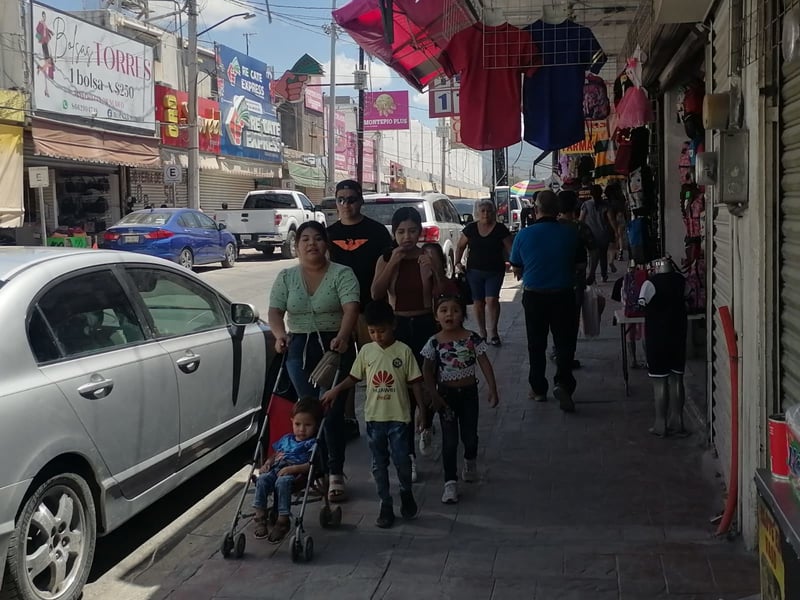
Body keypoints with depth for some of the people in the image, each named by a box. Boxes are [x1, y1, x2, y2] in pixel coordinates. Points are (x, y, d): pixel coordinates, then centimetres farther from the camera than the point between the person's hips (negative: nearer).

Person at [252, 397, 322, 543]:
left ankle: (283, 521, -33)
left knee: (282, 482, -39)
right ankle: (260, 517, -26)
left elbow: (311, 465, -6)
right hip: (275, 469, 5)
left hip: (295, 472, -5)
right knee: (262, 479, -28)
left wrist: (293, 468, -18)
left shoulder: (312, 443, 8)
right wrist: (267, 463, 11)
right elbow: (275, 454, 34)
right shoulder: (286, 439, 29)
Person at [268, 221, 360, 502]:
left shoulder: (342, 274, -2)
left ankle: (336, 474, -4)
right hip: (299, 348, 3)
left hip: (334, 346, -3)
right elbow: (275, 312, 2)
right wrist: (279, 335, -19)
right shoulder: (286, 277, 9)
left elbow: (351, 309, -15)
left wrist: (342, 336, -32)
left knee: (333, 411, -9)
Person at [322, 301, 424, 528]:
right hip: (374, 416, 3)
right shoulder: (366, 351, 2)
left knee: (401, 458, -3)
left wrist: (422, 408, -4)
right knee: (379, 463, 8)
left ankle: (406, 493, 24)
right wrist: (336, 390, -3)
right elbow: (355, 377, 11)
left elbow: (415, 381, -2)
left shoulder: (403, 351, -6)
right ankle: (386, 505, 17)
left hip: (398, 416, -3)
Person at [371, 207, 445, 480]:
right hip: (397, 327, 0)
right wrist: (393, 263, -20)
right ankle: (409, 456, 6)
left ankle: (426, 424, 36)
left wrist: (435, 270, -22)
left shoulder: (429, 259, -2)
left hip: (425, 326, 0)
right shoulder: (386, 260, 1)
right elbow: (376, 293, -12)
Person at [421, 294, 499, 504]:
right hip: (446, 394, -1)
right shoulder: (434, 342, -8)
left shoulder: (472, 338, -8)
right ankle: (450, 482, 6)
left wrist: (492, 389, -7)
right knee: (449, 440, 0)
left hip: (468, 392, 1)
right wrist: (434, 395, -8)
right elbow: (427, 371, -2)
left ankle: (470, 460, 44)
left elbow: (485, 364, -4)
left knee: (470, 436, 10)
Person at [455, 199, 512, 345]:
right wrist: (458, 262, -1)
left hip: (495, 271, -2)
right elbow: (460, 246, 12)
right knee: (478, 301, 8)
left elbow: (510, 249, -4)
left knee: (492, 300, -12)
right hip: (474, 271, 2)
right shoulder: (471, 228, 2)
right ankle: (482, 331, 22)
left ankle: (493, 332, 1)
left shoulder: (500, 229, -3)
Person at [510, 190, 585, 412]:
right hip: (563, 295, 0)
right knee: (565, 342, 8)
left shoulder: (524, 235, -10)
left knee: (536, 344, 15)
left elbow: (516, 270, 1)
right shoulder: (571, 233, -8)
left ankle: (538, 389, 21)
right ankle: (563, 383, -11)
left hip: (533, 296, 1)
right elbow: (580, 260, 8)